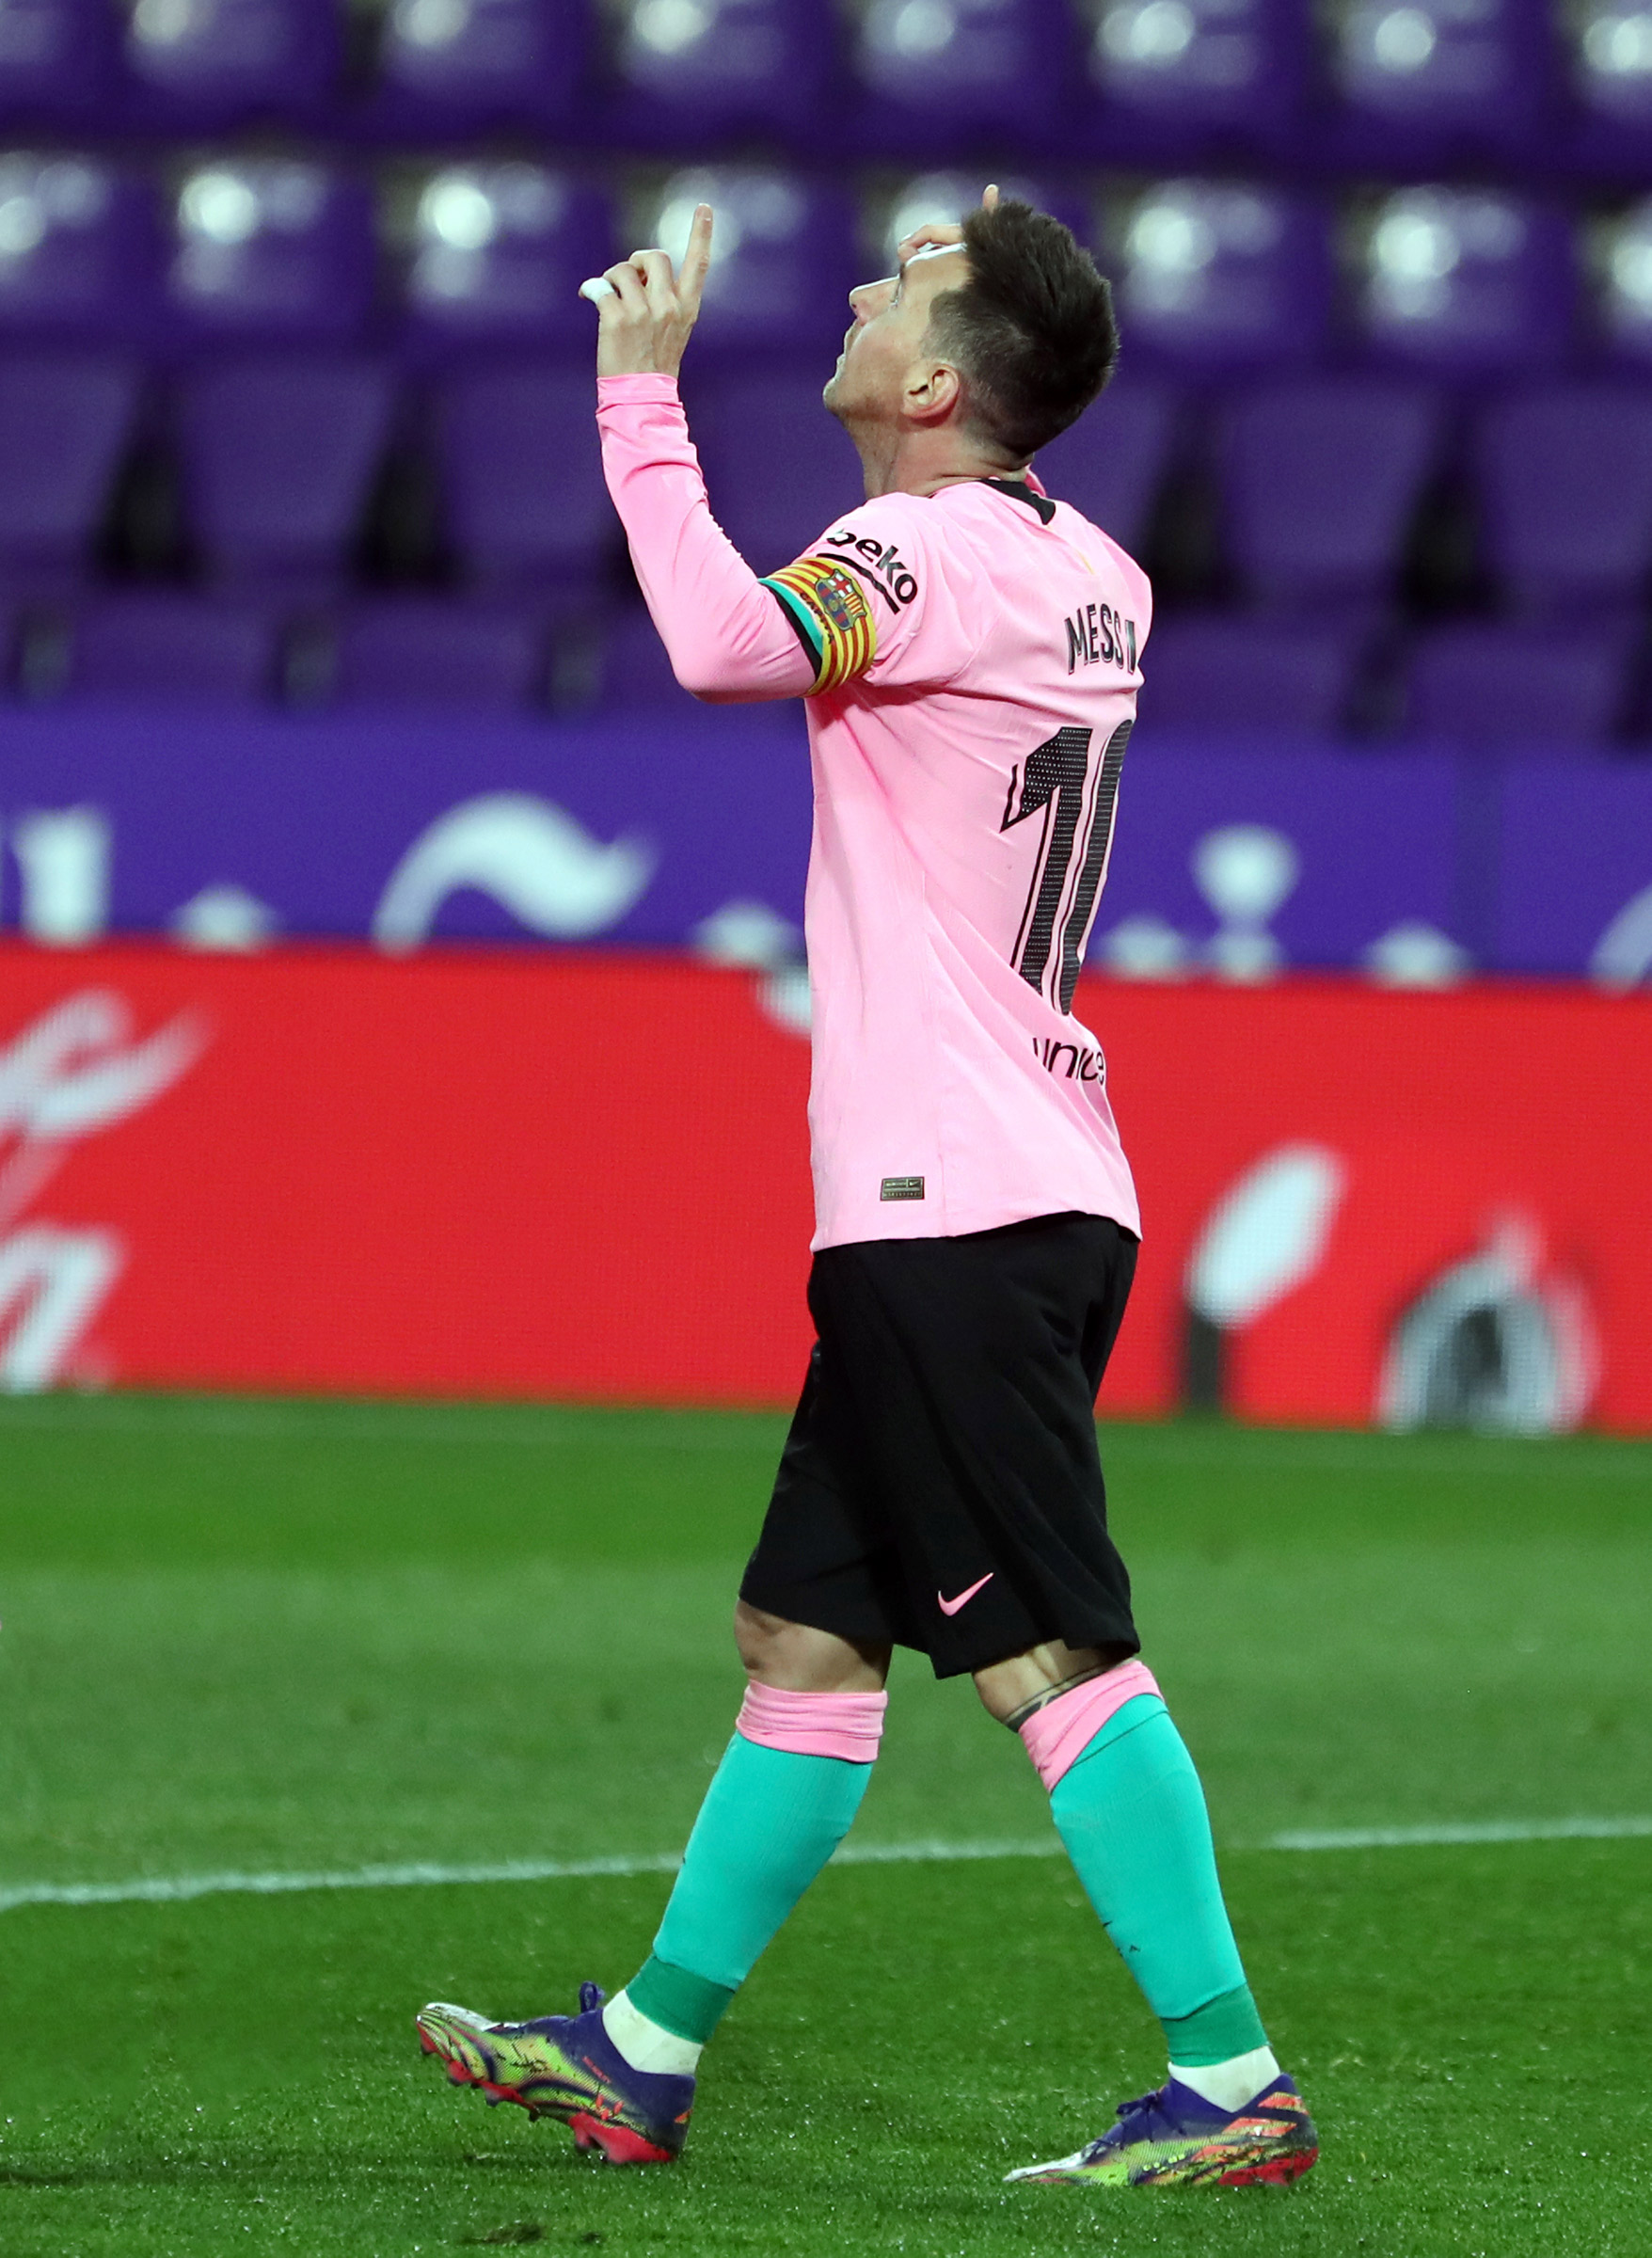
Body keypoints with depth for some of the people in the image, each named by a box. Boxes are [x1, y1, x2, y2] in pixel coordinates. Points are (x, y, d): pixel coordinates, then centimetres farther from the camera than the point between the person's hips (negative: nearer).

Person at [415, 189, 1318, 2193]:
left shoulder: (934, 553, -13)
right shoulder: (1088, 575, 14)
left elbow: (725, 645, -33)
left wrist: (641, 391, -23)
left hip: (954, 1206, -10)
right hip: (1015, 1195, 10)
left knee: (1049, 1653, -11)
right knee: (806, 1635, 15)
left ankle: (1232, 2082, -12)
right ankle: (646, 2056, 22)